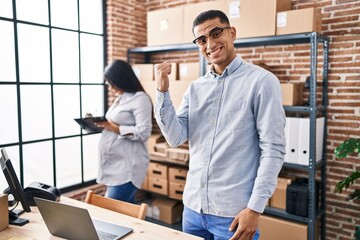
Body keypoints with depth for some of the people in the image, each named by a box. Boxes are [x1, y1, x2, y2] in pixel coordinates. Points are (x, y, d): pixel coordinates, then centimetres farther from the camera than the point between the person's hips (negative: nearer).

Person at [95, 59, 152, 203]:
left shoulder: (140, 98, -11)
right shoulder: (120, 98, 17)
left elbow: (143, 133, -18)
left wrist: (115, 128, -16)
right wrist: (104, 124, 6)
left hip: (127, 166, -9)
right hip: (115, 164, 9)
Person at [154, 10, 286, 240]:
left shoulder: (262, 81, -8)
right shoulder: (195, 88, 7)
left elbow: (273, 150, -11)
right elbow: (176, 138, 0)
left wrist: (255, 207, -14)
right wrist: (163, 92, -10)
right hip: (193, 206, 5)